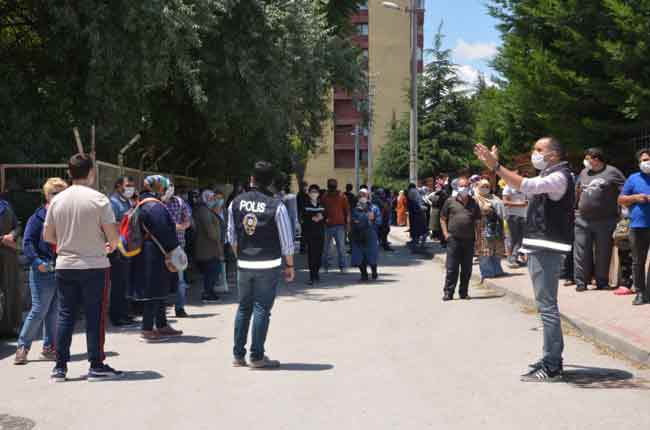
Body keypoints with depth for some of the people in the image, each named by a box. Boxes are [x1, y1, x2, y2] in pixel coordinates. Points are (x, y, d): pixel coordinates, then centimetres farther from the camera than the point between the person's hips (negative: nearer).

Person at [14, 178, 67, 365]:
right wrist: (37, 262, -19)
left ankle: (49, 347, 18)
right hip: (43, 272, -5)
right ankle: (23, 347, 8)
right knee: (39, 310, -3)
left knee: (54, 311, 9)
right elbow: (27, 242, -8)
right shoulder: (38, 217, -5)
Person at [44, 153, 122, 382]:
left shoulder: (57, 200, 3)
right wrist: (111, 247, 10)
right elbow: (113, 235, -11)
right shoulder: (98, 199, -10)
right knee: (95, 316, 3)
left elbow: (47, 236, 9)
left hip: (65, 265, 4)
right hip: (94, 265, -4)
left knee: (65, 315, 10)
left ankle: (60, 367, 14)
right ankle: (96, 366, 7)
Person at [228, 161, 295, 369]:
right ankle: (257, 357, 5)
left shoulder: (235, 203, 2)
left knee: (243, 308, 13)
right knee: (262, 309, 0)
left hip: (244, 264, 4)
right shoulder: (276, 206, -10)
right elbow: (286, 241, -6)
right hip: (269, 265, -4)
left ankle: (238, 355, 18)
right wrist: (290, 266, 4)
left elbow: (231, 237, 9)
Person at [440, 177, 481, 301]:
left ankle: (464, 292, 18)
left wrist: (478, 236, 5)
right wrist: (446, 233, -4)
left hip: (469, 240, 3)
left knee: (467, 269, 8)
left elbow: (477, 220, 16)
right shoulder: (450, 201, 5)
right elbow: (442, 219, 7)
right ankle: (448, 292, 2)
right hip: (454, 239, -3)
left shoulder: (474, 203, 12)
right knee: (451, 268, -3)